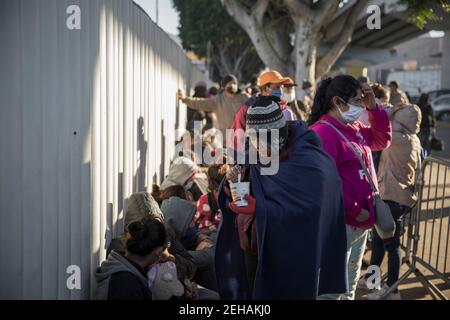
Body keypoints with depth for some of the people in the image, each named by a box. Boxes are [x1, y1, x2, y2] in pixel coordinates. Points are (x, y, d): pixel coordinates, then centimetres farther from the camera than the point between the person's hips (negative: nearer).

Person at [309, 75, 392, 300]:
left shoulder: (354, 128, 11)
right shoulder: (323, 133, -20)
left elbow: (382, 140, 23)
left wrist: (374, 108, 8)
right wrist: (354, 210, -21)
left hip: (360, 222, 10)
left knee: (350, 285, 25)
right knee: (333, 288, 2)